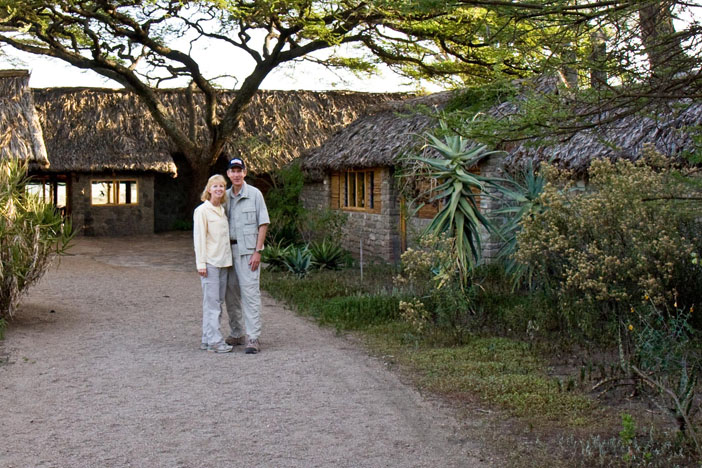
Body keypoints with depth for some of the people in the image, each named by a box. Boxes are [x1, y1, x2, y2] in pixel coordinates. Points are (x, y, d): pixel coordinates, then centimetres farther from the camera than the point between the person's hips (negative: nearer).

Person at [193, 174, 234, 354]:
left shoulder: (222, 210, 15)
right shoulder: (202, 211, -6)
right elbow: (199, 237, -9)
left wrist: (228, 259, 16)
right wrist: (201, 263, -14)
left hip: (223, 262, 8)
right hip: (209, 262, -7)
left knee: (218, 301, 9)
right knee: (211, 302, -7)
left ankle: (207, 339, 15)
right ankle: (214, 341, -6)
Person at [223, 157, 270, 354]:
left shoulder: (254, 194, -3)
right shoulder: (225, 196, 12)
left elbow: (263, 224, -5)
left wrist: (257, 251, -12)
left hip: (248, 249, -6)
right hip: (229, 249, 6)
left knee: (250, 292, -10)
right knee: (231, 293, 9)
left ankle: (253, 338, -10)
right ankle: (237, 333, 21)